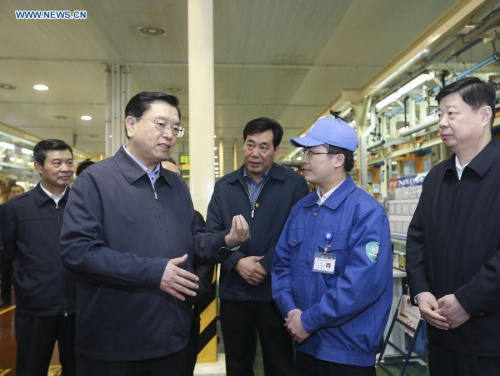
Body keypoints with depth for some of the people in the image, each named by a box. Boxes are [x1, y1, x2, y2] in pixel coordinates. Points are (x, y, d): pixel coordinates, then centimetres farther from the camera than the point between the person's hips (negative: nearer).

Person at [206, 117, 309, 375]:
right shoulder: (223, 186, 8)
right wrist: (237, 262, -13)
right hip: (233, 292, 3)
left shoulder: (294, 184, -2)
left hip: (276, 292, -3)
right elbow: (212, 233, 2)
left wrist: (266, 265, -17)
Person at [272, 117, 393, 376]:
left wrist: (309, 320, -18)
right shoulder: (300, 208, 5)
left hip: (346, 348, -6)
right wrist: (290, 311, -8)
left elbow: (364, 282, -24)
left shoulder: (367, 212, -17)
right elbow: (282, 262, 8)